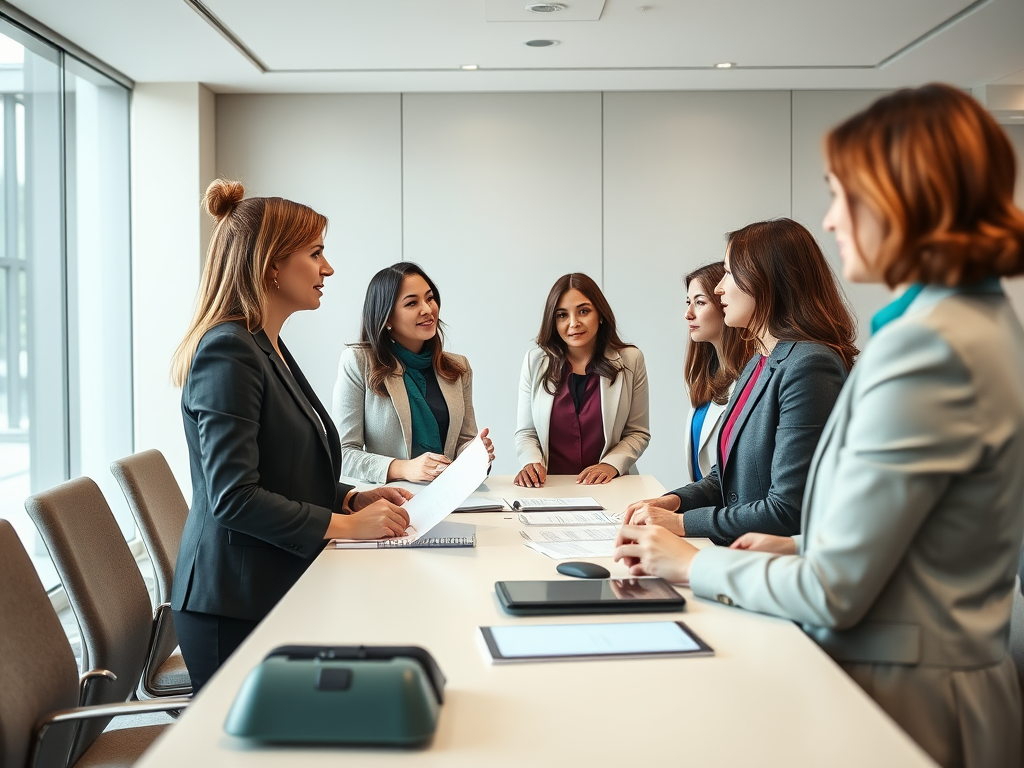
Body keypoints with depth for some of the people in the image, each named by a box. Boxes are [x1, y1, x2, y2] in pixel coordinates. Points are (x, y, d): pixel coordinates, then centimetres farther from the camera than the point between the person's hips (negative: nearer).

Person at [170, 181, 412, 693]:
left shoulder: (269, 348, 15)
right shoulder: (228, 352, -17)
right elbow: (233, 497, -23)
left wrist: (353, 499, 6)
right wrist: (346, 525, -18)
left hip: (279, 592, 10)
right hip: (235, 608, -10)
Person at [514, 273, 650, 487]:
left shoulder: (630, 360, 4)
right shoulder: (535, 362, 6)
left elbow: (638, 433, 6)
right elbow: (525, 433, 9)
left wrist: (611, 465, -11)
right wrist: (531, 462, -12)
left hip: (608, 487, 0)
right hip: (549, 486, 1)